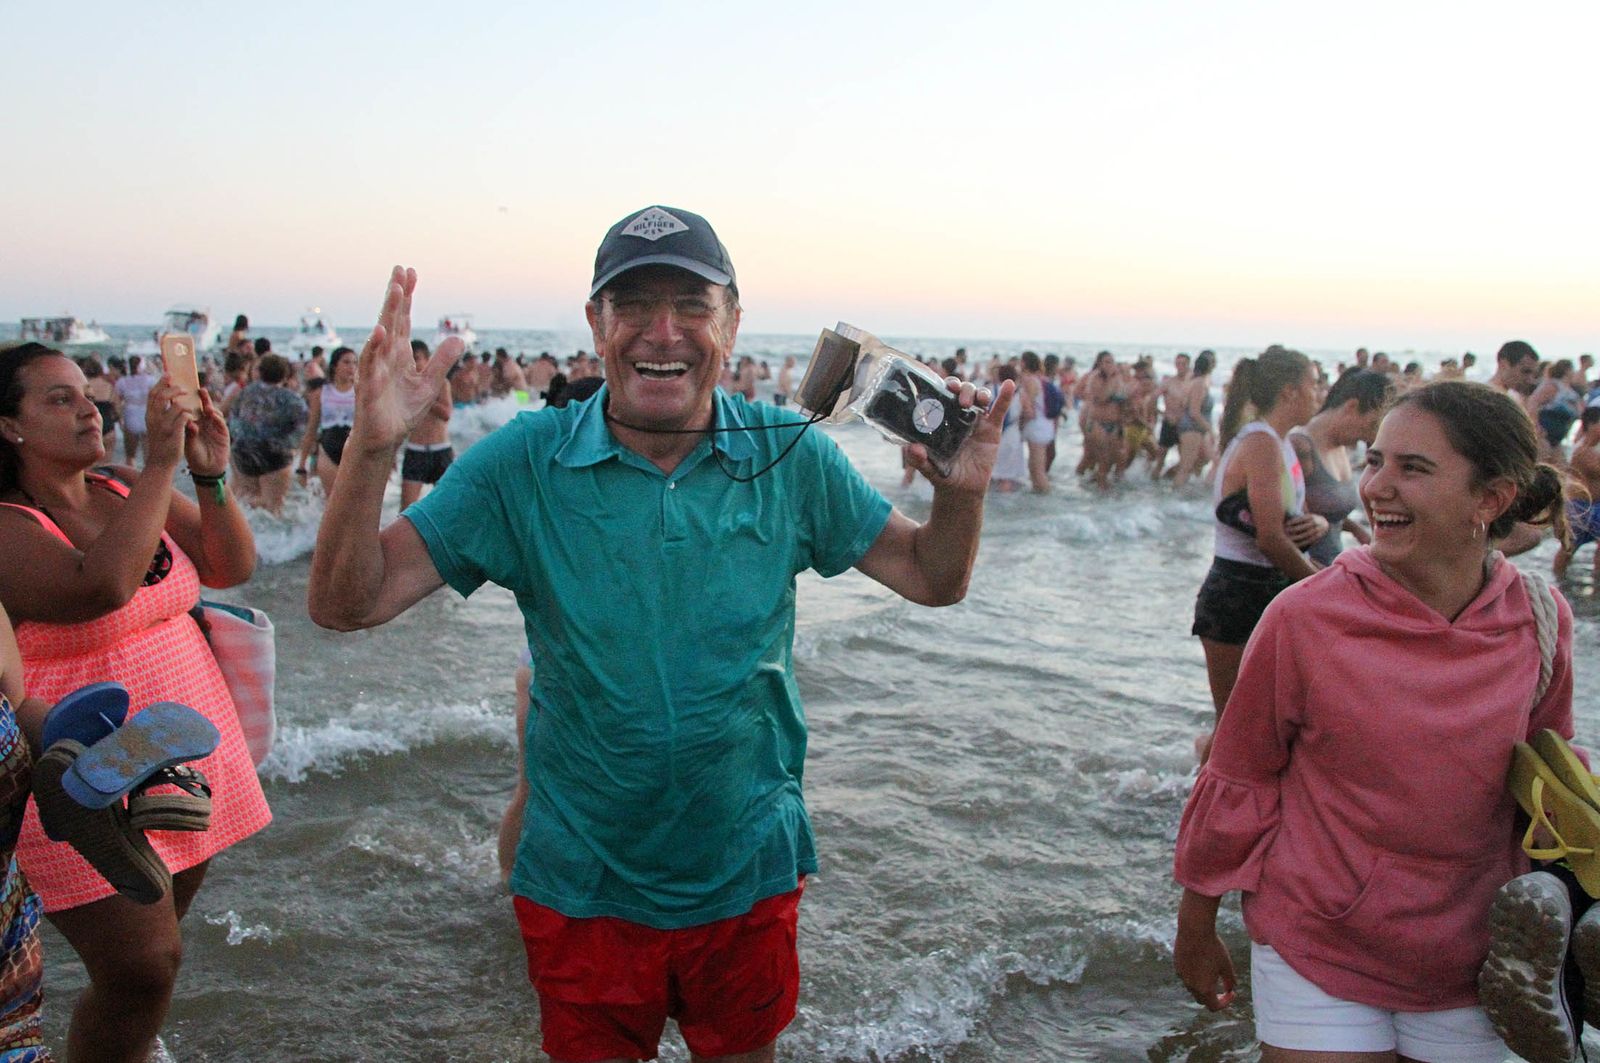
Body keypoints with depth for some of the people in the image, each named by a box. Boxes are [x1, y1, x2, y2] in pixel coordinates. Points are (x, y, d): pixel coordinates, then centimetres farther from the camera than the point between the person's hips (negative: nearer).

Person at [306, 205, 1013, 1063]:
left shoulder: (788, 458, -10)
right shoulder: (525, 464, -13)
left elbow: (931, 580, -1)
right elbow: (345, 605, -15)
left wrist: (961, 490, -22)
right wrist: (371, 449, -32)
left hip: (748, 877, 1)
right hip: (582, 888, -1)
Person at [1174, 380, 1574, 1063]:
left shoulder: (1542, 621, -9)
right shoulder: (1304, 617, -18)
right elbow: (1236, 782, -7)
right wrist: (1195, 929, 1)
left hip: (1468, 964, 3)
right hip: (1316, 952, -3)